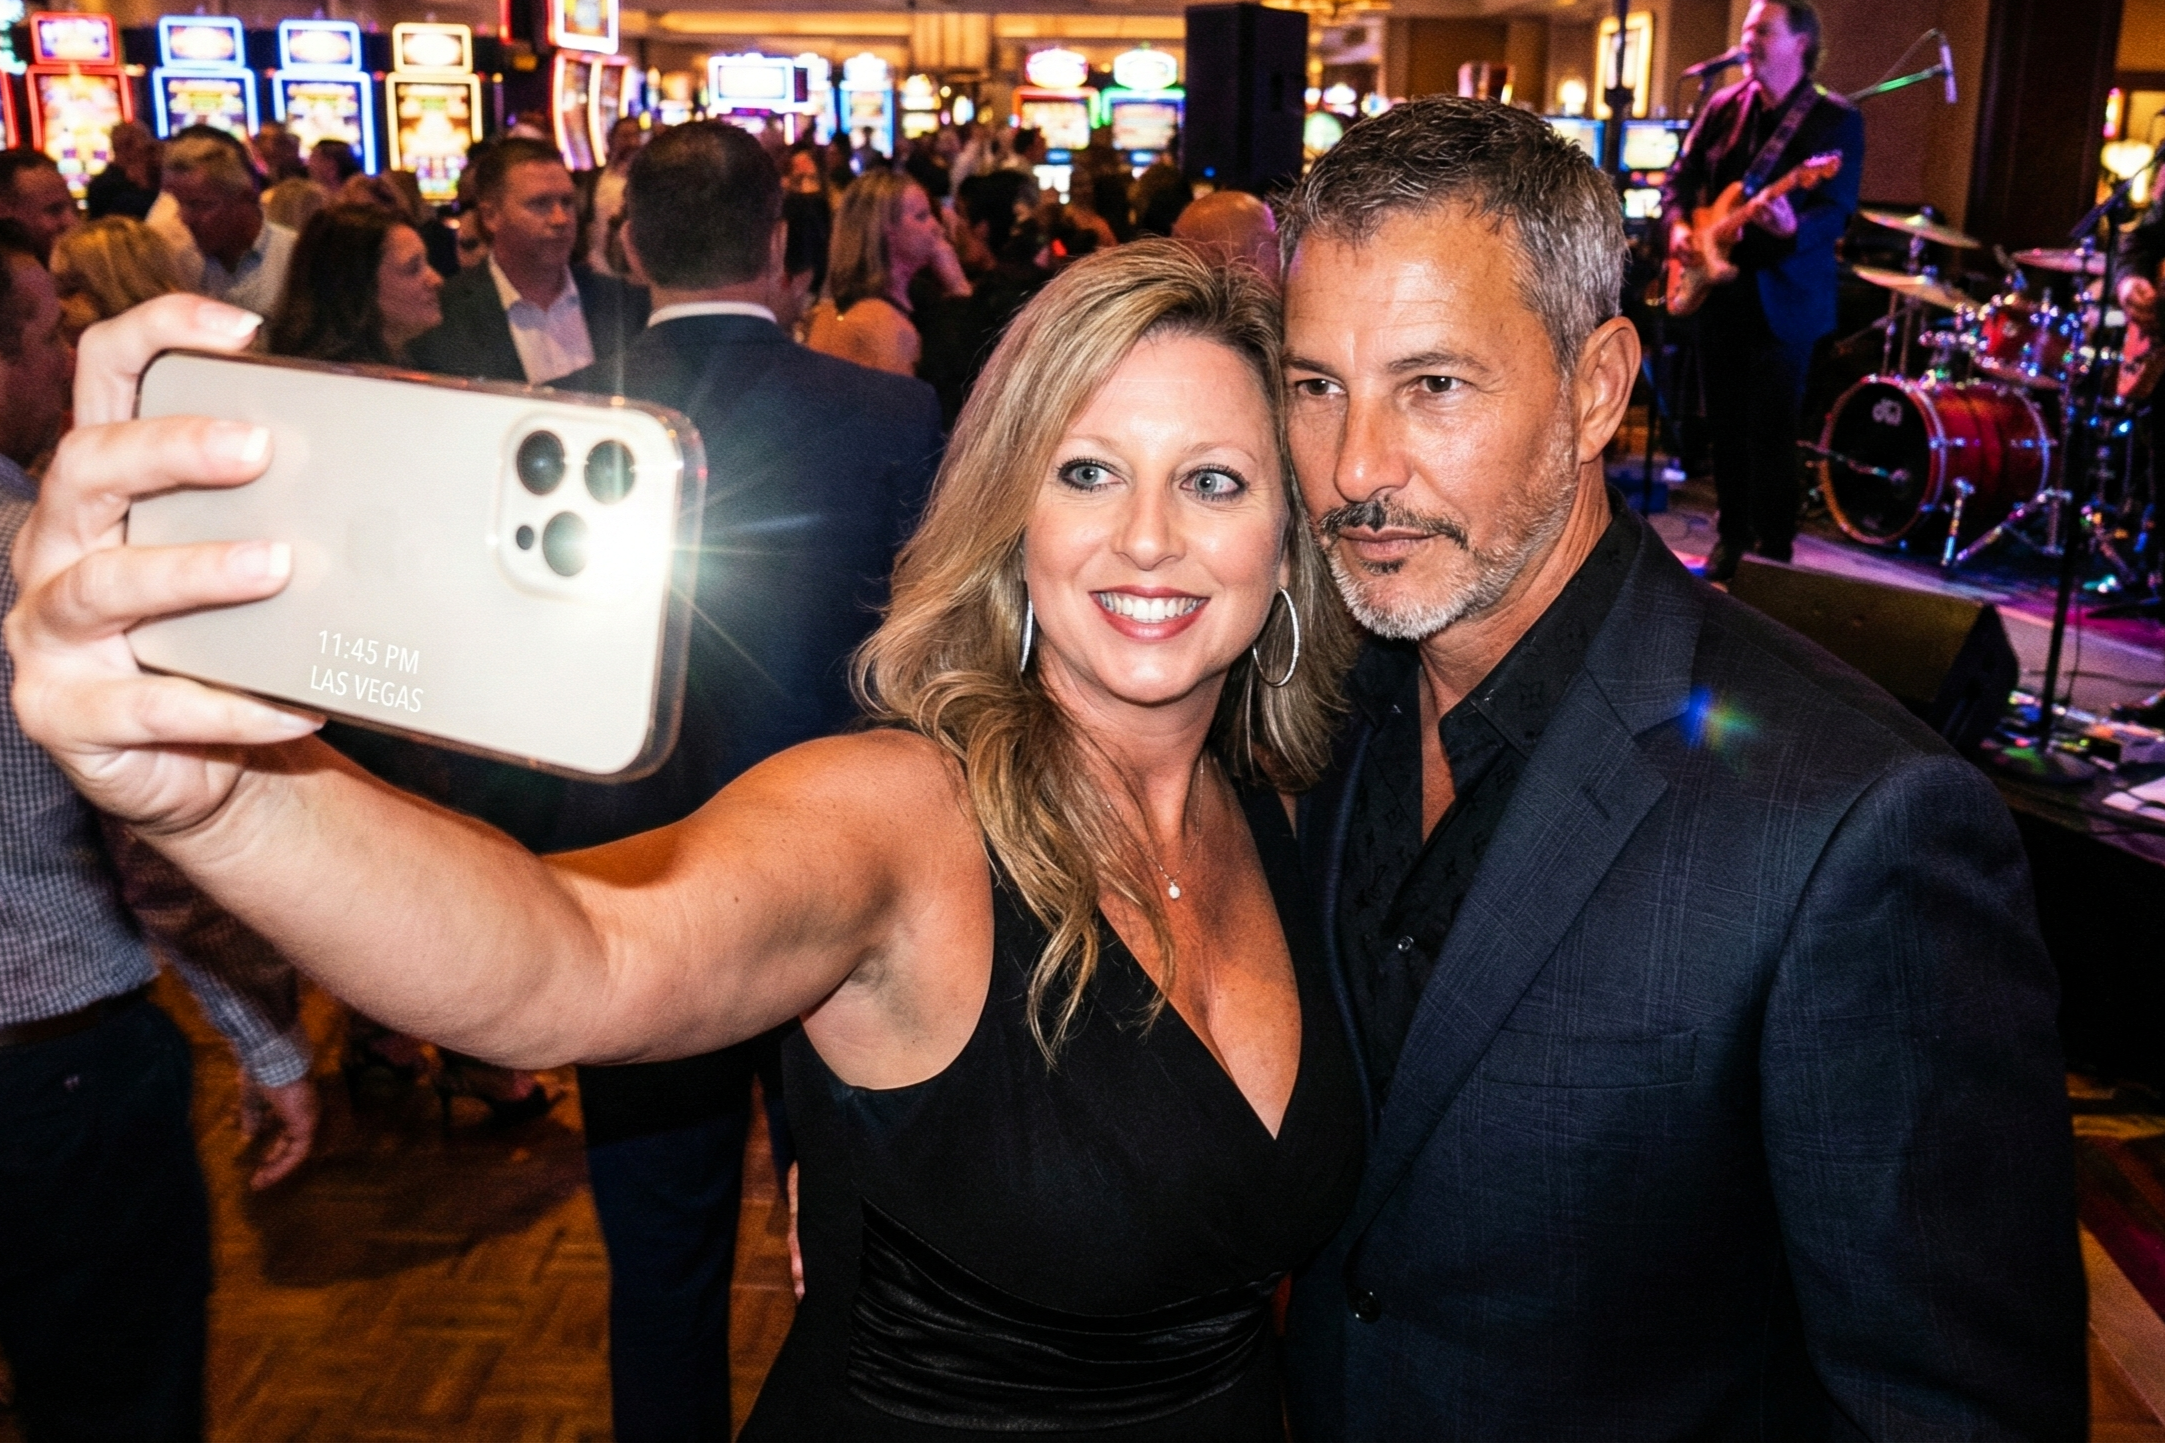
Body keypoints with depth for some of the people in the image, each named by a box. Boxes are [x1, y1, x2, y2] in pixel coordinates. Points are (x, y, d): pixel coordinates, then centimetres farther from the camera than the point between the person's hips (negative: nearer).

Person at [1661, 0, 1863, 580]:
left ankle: (1772, 555, 4)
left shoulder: (1837, 119, -5)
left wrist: (1793, 228, -33)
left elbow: (1839, 210, -12)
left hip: (1784, 297, -5)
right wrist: (1679, 225, -6)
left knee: (1770, 432, -5)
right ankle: (1732, 538, 22)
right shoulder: (1723, 107, 10)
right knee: (1724, 423, 10)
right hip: (1716, 286, 5)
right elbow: (1683, 177, 15)